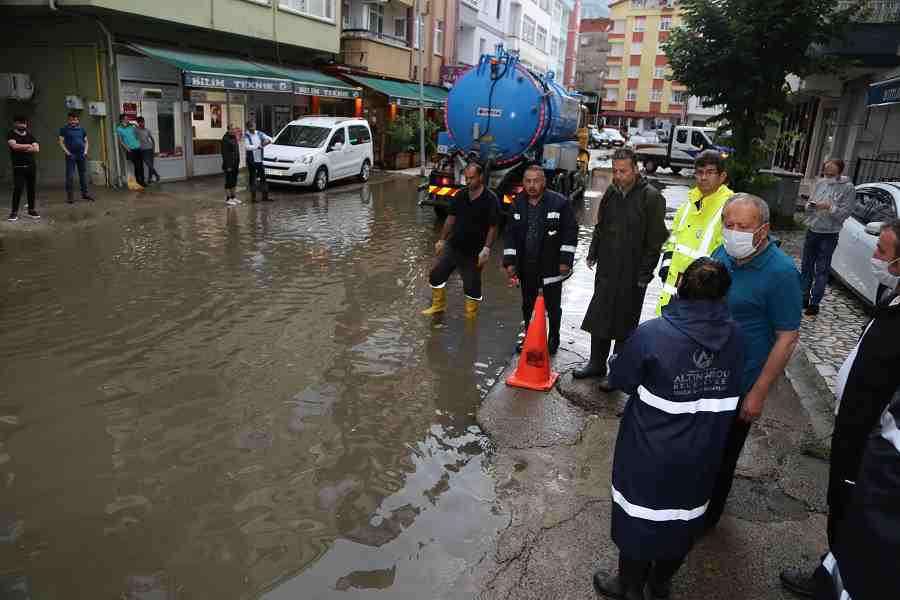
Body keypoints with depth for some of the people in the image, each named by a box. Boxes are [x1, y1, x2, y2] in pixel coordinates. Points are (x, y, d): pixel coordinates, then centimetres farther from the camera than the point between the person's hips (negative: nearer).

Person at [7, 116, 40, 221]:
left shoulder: (29, 134, 11)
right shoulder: (11, 134, 1)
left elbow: (36, 149, -2)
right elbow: (14, 146, -18)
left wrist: (21, 148, -9)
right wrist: (28, 146, -6)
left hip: (31, 166, 4)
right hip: (18, 167, -4)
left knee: (31, 188, 7)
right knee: (18, 188, -9)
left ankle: (31, 210, 16)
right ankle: (14, 212, -4)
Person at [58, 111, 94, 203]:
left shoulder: (81, 129, 11)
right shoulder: (64, 129, 1)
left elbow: (86, 141, 16)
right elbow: (61, 142, -1)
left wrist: (85, 151, 2)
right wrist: (67, 153, -10)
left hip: (81, 155, 3)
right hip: (71, 155, -3)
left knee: (83, 174, 8)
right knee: (70, 176, -4)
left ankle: (85, 193, 17)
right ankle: (70, 195, 0)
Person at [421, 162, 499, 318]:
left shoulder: (490, 199, -15)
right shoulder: (460, 196, 0)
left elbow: (492, 227, -13)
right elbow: (451, 218, 9)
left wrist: (486, 249, -20)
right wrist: (441, 240, 8)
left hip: (473, 252, -5)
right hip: (453, 246, 5)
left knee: (472, 286, 5)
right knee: (436, 276, 11)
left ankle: (470, 317, 23)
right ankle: (438, 305, 33)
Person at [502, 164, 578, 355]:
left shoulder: (559, 202, -11)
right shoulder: (518, 204, 3)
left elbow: (571, 231, -9)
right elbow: (510, 233, 6)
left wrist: (565, 260, -11)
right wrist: (509, 261, 0)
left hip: (551, 265, -4)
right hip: (526, 266, 4)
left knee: (553, 305, 9)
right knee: (527, 304, 16)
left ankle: (553, 339, 29)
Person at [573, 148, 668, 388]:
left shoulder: (651, 197, -13)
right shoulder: (612, 192, 6)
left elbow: (656, 239, -13)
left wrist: (644, 273, -14)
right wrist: (593, 254, 13)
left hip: (632, 273, -6)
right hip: (606, 268, 6)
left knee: (624, 323, 6)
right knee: (598, 316, 14)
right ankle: (597, 364, 30)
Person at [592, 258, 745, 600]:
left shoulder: (652, 334, -24)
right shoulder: (735, 337, -10)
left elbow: (618, 379, -11)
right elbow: (731, 390, 1)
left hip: (651, 454, -4)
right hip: (702, 455, 4)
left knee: (640, 517, 17)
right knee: (685, 517, 24)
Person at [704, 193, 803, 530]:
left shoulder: (780, 272, -21)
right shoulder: (723, 253, -2)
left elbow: (787, 337, -18)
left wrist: (759, 393, -18)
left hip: (737, 385, -6)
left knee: (720, 455, 13)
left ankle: (706, 517, 35)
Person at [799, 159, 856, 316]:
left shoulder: (848, 188, -9)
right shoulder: (821, 183, 4)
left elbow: (844, 213, -11)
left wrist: (829, 207, -24)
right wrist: (809, 205, -11)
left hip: (829, 235, -5)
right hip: (812, 231, 5)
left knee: (821, 271, 0)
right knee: (806, 267, 12)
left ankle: (815, 303, 6)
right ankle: (804, 297, 24)